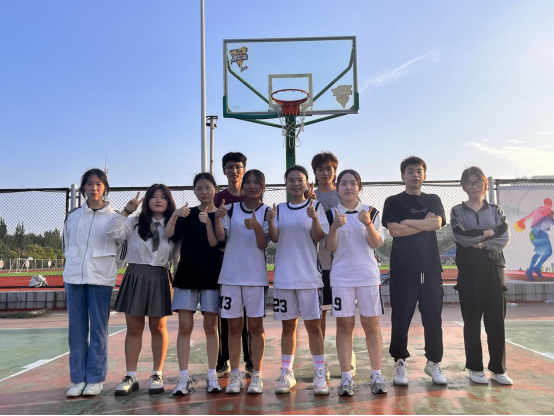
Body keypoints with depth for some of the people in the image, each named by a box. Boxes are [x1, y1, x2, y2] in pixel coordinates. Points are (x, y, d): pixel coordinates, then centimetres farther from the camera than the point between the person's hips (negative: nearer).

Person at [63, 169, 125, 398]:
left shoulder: (114, 217, 0)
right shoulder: (73, 216, 9)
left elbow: (120, 247, 4)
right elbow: (66, 245, 19)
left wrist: (103, 263, 3)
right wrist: (75, 262, 14)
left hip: (101, 278, -3)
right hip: (74, 276, 3)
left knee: (98, 329, 1)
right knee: (76, 329, 6)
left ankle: (95, 379, 10)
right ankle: (78, 379, 14)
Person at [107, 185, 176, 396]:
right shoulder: (135, 222, 2)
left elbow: (178, 255, 5)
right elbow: (112, 232, -12)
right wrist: (126, 211, -17)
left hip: (160, 278, 0)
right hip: (135, 277, 0)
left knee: (158, 328, 8)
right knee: (133, 328, 6)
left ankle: (157, 375, 19)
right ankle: (130, 377, 15)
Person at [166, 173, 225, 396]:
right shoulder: (187, 214, 6)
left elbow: (215, 244, -10)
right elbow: (170, 236, -8)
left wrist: (208, 223, -25)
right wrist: (174, 217, -25)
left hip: (211, 276, -1)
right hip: (186, 274, 2)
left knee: (211, 327, 4)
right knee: (185, 327, -1)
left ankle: (212, 376, 12)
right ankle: (184, 378, 5)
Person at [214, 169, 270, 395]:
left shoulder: (267, 212, -1)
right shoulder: (231, 209, 5)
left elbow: (263, 245, -8)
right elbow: (221, 236, -6)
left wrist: (256, 227, -27)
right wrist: (218, 218, -26)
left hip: (256, 276, -2)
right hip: (230, 275, 2)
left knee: (256, 325, 4)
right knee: (234, 326, 7)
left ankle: (257, 375, 14)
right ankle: (235, 374, 17)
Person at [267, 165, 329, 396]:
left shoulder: (316, 206, 0)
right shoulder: (279, 209, 8)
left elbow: (318, 237, -9)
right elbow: (274, 238, -3)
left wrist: (314, 218, -28)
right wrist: (270, 222, -23)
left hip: (309, 275, -2)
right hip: (284, 276, 3)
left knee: (313, 325, 1)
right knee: (288, 325, 9)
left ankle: (320, 374, 10)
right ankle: (287, 374, 18)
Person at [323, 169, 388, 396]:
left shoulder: (371, 212, 3)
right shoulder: (331, 214, 2)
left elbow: (376, 243, -3)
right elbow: (329, 247, -3)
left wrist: (368, 224, -20)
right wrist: (335, 226, -20)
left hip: (368, 275, 0)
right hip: (341, 277, 0)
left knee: (372, 324, 5)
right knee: (344, 325, 3)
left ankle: (377, 375, 13)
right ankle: (346, 377, 8)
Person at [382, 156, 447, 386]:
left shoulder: (433, 200, 14)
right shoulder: (393, 202, 6)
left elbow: (437, 223, -6)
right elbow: (394, 230, -10)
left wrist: (408, 222, -6)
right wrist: (424, 223, -5)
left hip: (431, 268, 3)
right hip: (403, 268, -2)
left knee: (433, 318, 5)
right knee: (401, 319, 0)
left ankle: (434, 363, 19)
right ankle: (400, 363, 12)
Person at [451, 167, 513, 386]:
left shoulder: (496, 210, 11)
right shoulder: (458, 211, 6)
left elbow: (504, 238, -4)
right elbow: (461, 236, -11)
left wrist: (480, 243, -14)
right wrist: (489, 232, -7)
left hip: (494, 268, 2)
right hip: (469, 269, -2)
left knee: (496, 319, 2)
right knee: (472, 319, 2)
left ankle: (498, 368, 12)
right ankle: (475, 368, 11)